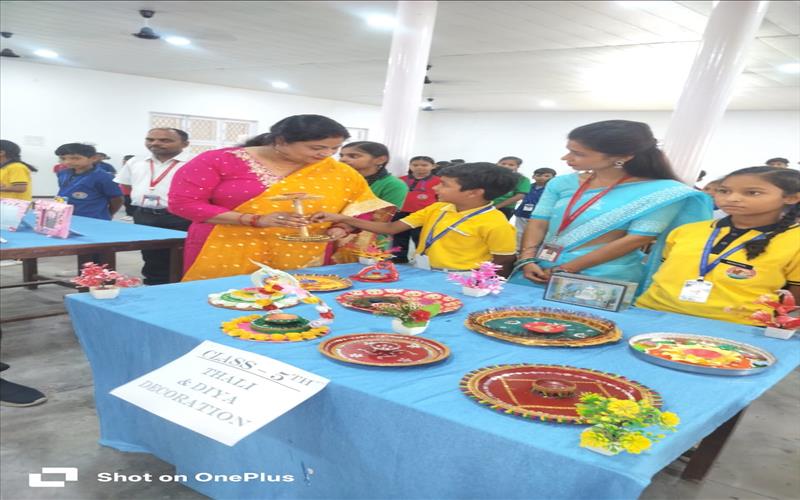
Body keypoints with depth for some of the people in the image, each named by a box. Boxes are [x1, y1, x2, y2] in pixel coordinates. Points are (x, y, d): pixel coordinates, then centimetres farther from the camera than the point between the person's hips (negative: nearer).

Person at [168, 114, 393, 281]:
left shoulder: (340, 174, 1)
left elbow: (361, 208, 9)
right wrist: (256, 220, -19)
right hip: (228, 258, -1)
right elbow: (183, 202, -11)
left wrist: (341, 228, -15)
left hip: (302, 263, 2)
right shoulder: (221, 161, -6)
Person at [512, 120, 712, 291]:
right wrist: (527, 260, -11)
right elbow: (538, 223, 6)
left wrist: (567, 269, -14)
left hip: (604, 279, -4)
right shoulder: (562, 183, 5)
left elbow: (637, 238, -14)